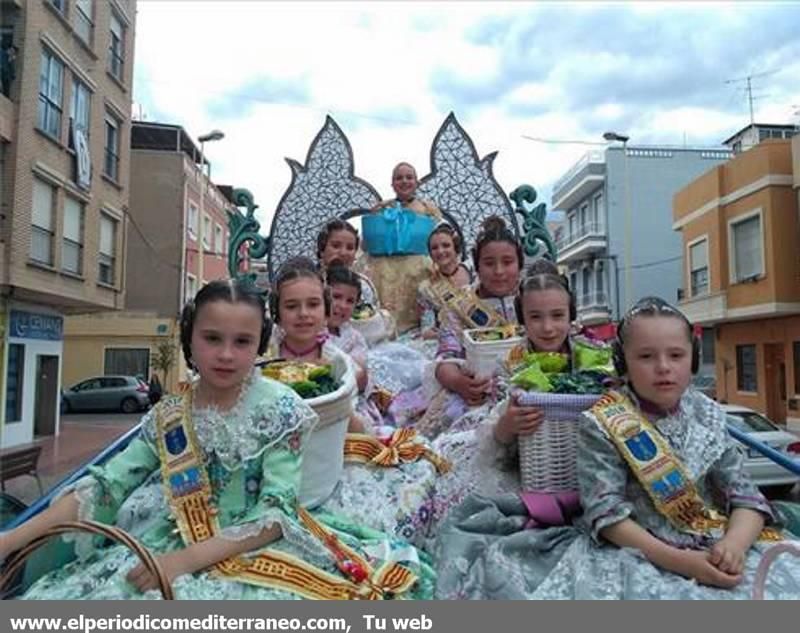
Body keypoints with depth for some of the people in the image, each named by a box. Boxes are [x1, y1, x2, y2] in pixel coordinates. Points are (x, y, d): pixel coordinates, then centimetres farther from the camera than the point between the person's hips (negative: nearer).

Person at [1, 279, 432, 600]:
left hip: (252, 555, -4)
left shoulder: (280, 409, -11)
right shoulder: (167, 417, 3)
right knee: (55, 596, -13)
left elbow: (275, 515, -15)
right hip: (177, 550, 4)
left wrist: (186, 560, -22)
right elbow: (105, 487, -1)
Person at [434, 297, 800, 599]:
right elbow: (607, 514, -14)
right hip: (637, 551, -4)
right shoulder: (603, 425, -11)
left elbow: (745, 496, 3)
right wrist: (674, 559, -22)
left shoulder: (709, 415, 4)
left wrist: (735, 544, -17)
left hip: (714, 548, 5)